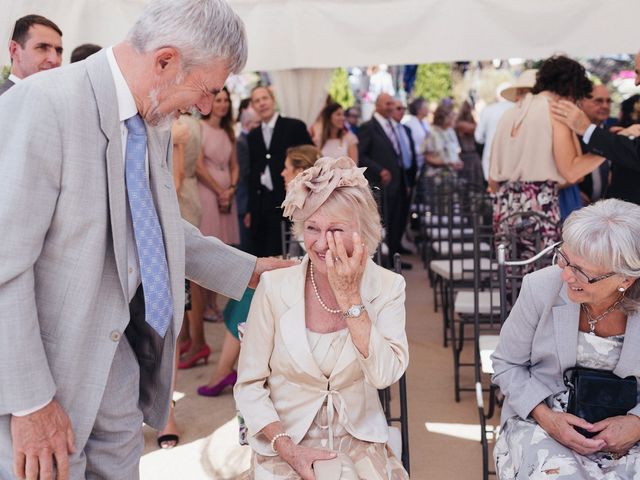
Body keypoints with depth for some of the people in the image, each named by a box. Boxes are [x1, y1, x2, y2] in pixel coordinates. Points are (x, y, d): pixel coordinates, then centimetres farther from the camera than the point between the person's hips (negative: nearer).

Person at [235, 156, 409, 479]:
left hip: (359, 442, 2)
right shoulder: (274, 288, -9)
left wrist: (348, 296, -20)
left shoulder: (387, 288, -6)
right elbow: (249, 385, -4)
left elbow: (385, 375, -18)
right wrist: (288, 449, -16)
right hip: (284, 444, -1)